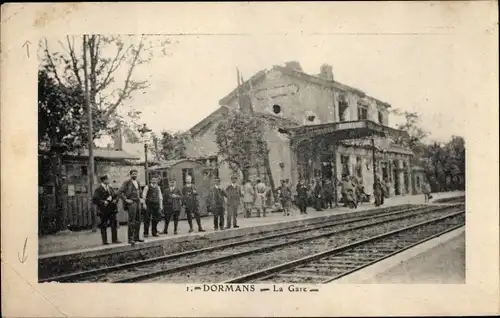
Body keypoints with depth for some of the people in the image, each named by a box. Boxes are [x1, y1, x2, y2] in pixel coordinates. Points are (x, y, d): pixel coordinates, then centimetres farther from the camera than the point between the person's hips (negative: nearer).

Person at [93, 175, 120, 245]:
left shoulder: (110, 188, 14)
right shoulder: (98, 190, -8)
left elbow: (115, 196, 23)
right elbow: (95, 199, -14)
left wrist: (115, 200, 3)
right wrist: (103, 202, -19)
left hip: (112, 209, 6)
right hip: (104, 210, -6)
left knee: (114, 224, 5)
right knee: (103, 226, 2)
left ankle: (114, 239, 13)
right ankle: (104, 241, 10)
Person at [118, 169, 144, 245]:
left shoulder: (138, 183, 17)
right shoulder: (127, 182, -6)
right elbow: (120, 191, -12)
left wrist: (141, 198, 16)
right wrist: (126, 199, -15)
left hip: (138, 202, 8)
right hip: (131, 203, -8)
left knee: (138, 221, 10)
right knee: (131, 221, -11)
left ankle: (136, 237, 19)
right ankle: (130, 239, -11)